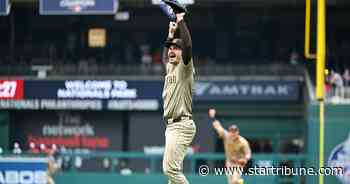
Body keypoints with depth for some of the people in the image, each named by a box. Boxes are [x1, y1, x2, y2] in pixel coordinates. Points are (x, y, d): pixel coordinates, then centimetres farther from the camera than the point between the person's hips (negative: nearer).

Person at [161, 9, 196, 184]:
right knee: (173, 170, 9)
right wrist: (171, 32, 34)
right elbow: (166, 55, 41)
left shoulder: (185, 67, -5)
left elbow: (187, 45, -21)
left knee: (170, 168, -19)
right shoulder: (170, 67, 19)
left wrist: (180, 20, -13)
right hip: (171, 125, 10)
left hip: (182, 125, -10)